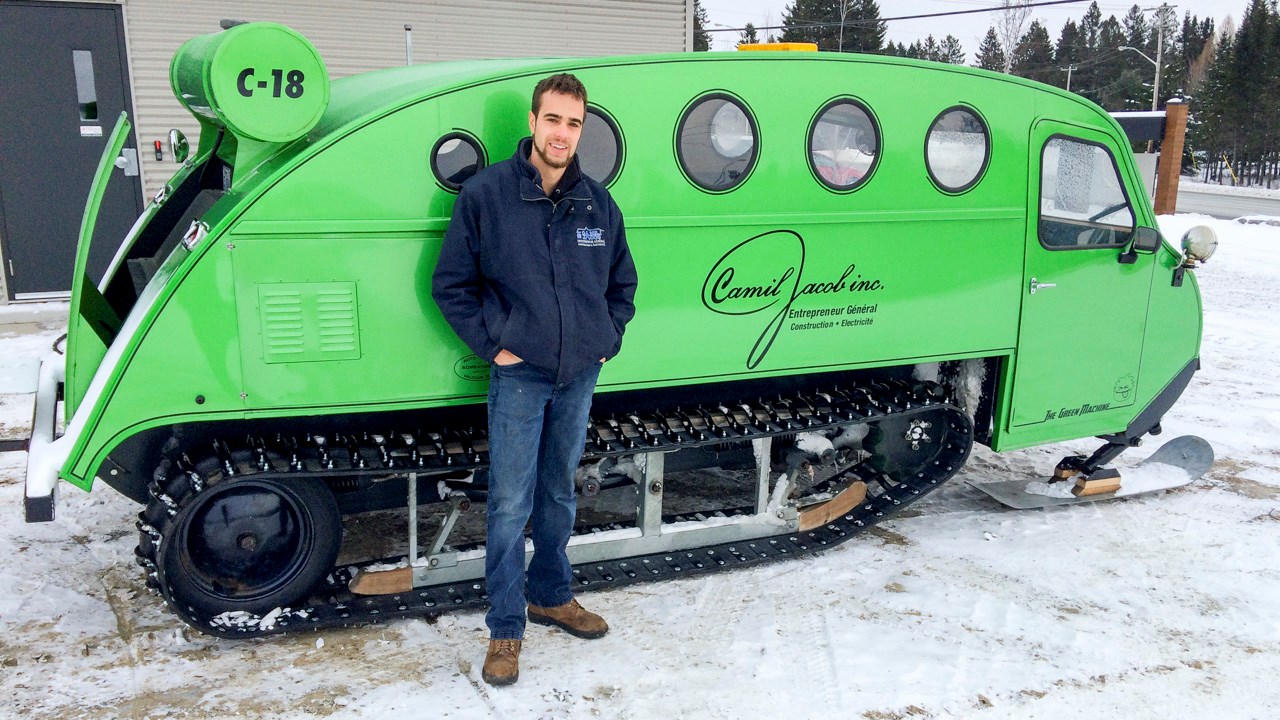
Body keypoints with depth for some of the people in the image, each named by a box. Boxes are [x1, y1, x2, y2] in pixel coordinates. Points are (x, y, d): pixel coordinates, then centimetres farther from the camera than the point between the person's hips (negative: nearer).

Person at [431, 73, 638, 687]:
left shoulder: (598, 202, 4)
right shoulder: (485, 193, -8)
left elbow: (622, 281, 17)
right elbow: (450, 283, -3)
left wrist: (609, 337, 6)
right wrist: (492, 343, -9)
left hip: (580, 376, 4)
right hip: (519, 377, -4)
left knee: (560, 494, 18)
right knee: (510, 507, 0)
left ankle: (553, 597, 36)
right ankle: (505, 629, 12)